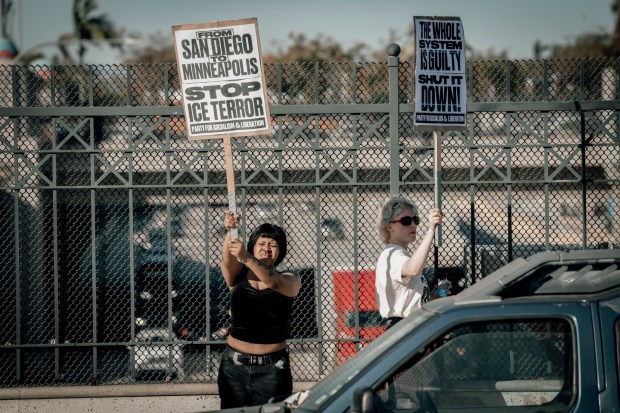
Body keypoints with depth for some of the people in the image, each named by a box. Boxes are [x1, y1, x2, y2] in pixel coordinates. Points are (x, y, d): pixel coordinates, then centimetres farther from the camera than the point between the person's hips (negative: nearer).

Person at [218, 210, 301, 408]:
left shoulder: (290, 280, 3)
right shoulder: (238, 274, 8)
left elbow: (273, 282, -20)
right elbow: (227, 260, -15)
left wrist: (247, 258, -37)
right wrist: (230, 233, -36)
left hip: (272, 367, -1)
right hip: (235, 364, 1)